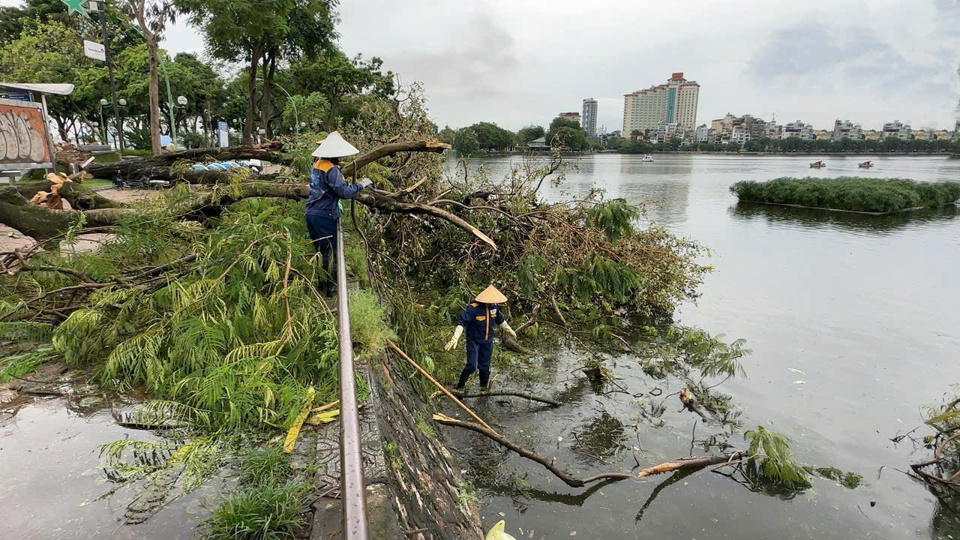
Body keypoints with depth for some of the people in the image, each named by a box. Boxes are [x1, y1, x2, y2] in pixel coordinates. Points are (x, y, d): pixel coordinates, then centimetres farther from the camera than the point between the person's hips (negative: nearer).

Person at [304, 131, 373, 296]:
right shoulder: (332, 170, -18)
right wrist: (361, 185, -9)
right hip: (324, 216, -8)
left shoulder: (318, 164, 8)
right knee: (328, 253, 4)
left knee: (316, 250, 18)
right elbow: (345, 192, -21)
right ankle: (326, 288, 12)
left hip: (311, 213, 8)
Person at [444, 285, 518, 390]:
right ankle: (459, 386, 10)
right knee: (472, 366, -11)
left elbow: (500, 321, 15)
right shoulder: (473, 308, -24)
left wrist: (510, 331, 27)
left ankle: (484, 387, 33)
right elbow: (462, 323, -27)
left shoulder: (494, 307, -4)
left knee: (485, 367, 13)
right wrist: (455, 338, -37)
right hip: (474, 341, -5)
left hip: (487, 342, 5)